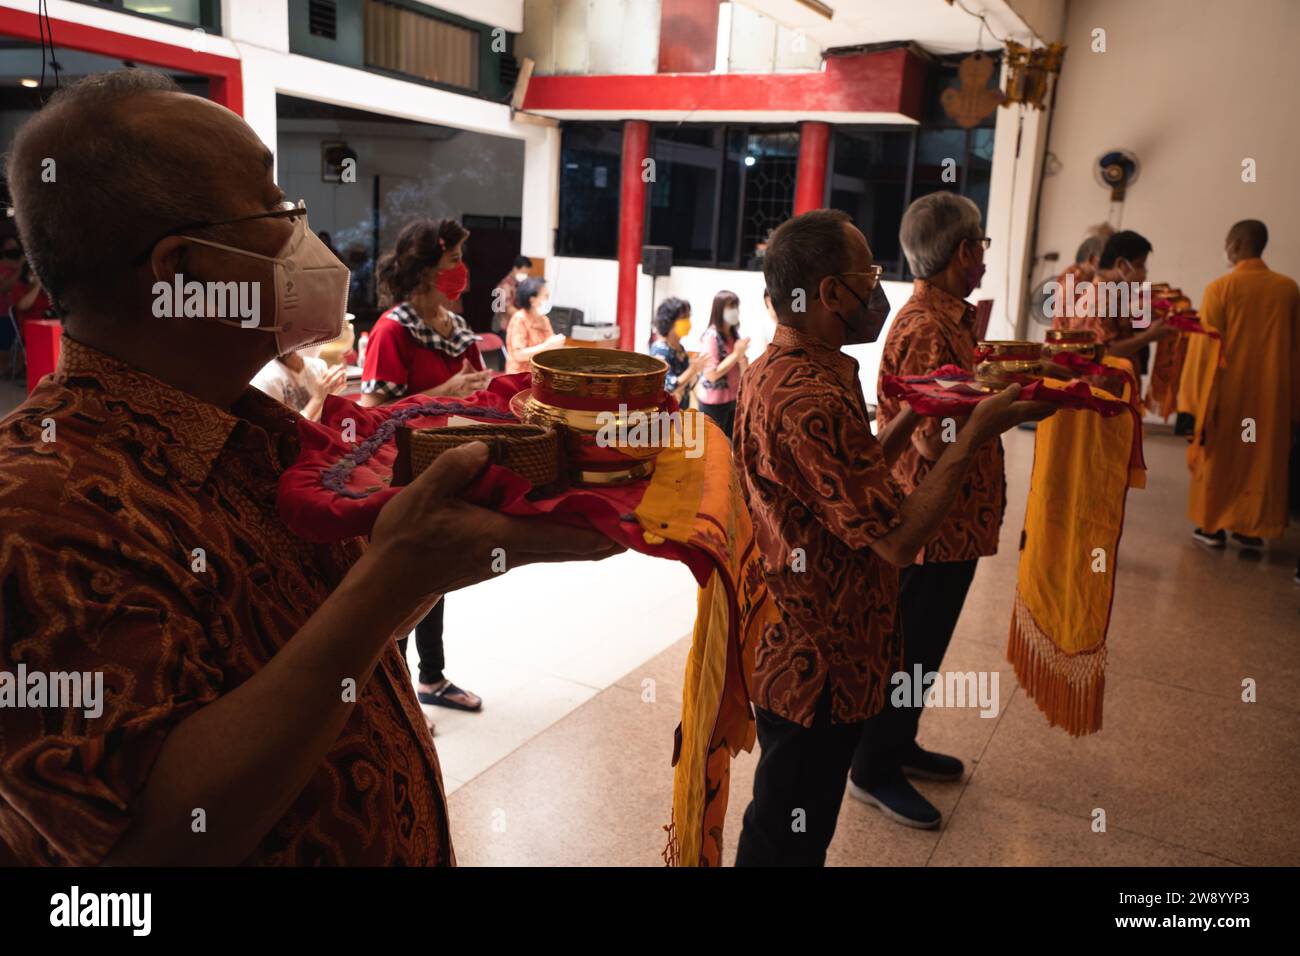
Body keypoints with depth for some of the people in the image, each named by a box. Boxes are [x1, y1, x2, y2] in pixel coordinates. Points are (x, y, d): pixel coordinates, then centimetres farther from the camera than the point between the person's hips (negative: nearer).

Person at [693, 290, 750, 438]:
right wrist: (736, 354, -20)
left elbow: (744, 369, 9)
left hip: (733, 398, 7)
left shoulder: (734, 334, 5)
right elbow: (711, 374, -23)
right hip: (714, 402, -7)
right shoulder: (711, 336, -16)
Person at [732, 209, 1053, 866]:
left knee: (790, 826, 27)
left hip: (791, 652, 10)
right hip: (819, 663, -10)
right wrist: (977, 431, -20)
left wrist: (914, 414, 7)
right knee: (789, 840, 11)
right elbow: (898, 538, -27)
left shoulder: (772, 369, 6)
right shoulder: (812, 401, -29)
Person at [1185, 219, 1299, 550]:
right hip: (1271, 390, 3)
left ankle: (1213, 526, 14)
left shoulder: (1220, 287, -10)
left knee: (1218, 454, 10)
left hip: (1227, 388, -3)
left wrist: (1197, 396, -4)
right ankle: (1252, 528, 17)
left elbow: (1206, 345, -10)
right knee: (1263, 456, 13)